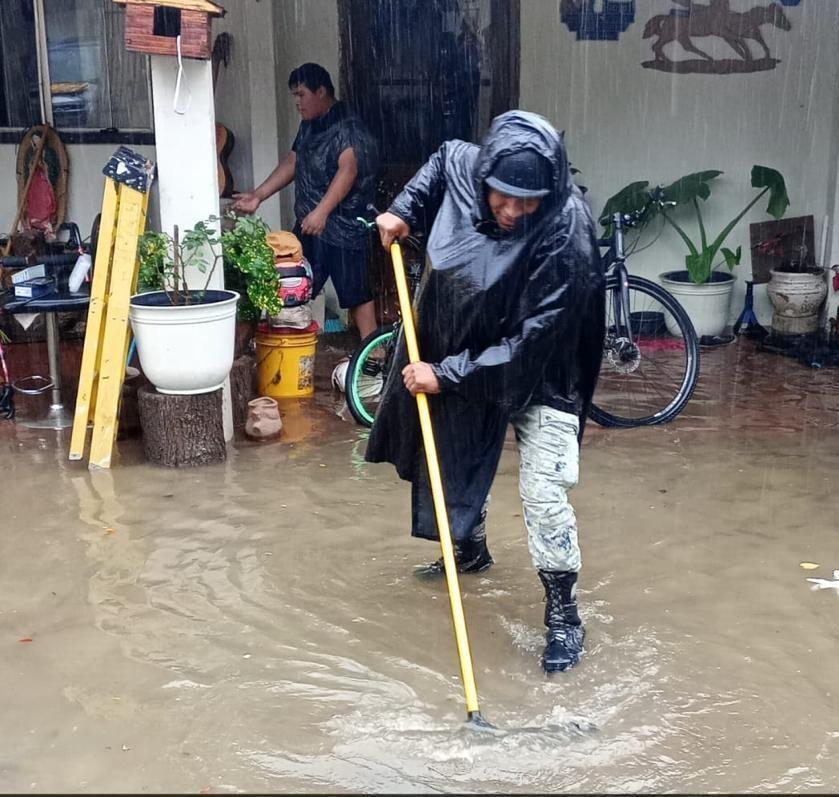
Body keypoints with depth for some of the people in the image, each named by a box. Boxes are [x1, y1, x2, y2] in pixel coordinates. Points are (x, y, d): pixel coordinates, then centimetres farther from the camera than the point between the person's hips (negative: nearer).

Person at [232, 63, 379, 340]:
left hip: (343, 226, -9)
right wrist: (258, 195, 11)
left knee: (355, 291, -3)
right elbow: (291, 163, 20)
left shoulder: (348, 128, -14)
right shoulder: (308, 126, 14)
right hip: (308, 224, 9)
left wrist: (322, 211, -37)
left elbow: (348, 170, -27)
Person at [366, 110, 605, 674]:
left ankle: (564, 614, 5)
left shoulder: (567, 241, -34)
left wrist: (446, 373, -28)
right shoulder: (463, 167, -17)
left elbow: (528, 344, -31)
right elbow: (443, 157, 10)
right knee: (459, 465, 22)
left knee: (544, 495, -12)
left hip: (539, 378, -6)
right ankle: (471, 549, 48)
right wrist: (405, 210, -3)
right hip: (464, 360, 6)